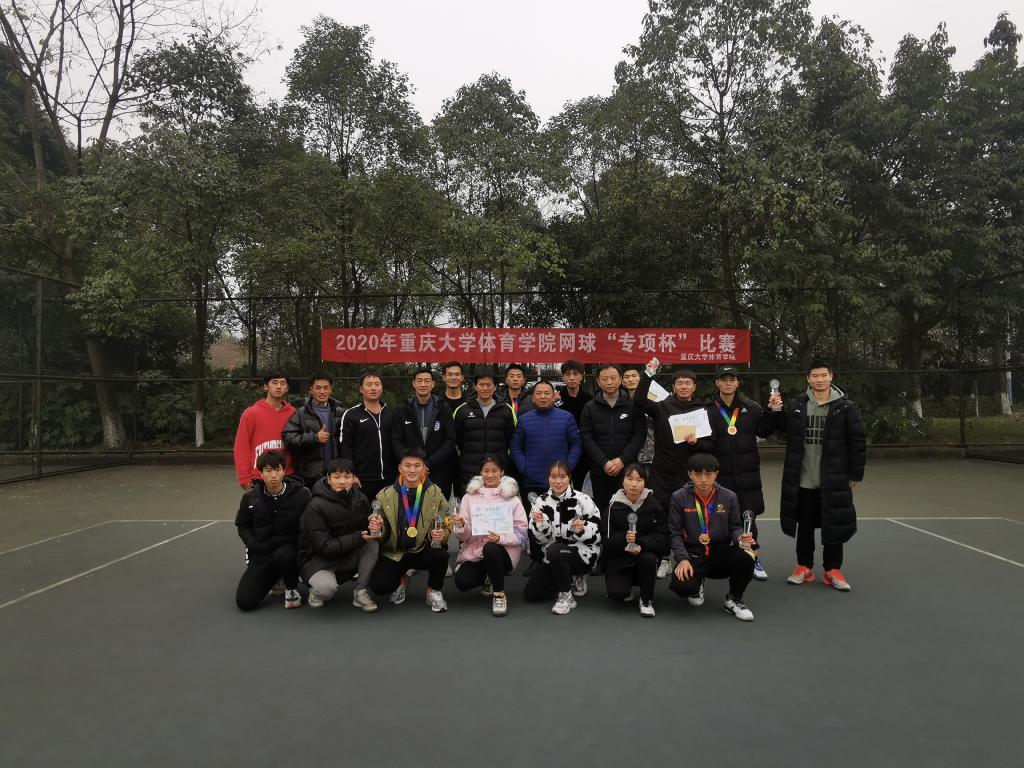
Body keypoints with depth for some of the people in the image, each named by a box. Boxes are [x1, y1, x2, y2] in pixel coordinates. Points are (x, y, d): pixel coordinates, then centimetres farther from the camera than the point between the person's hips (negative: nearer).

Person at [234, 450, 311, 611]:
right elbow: (242, 525, 14)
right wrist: (254, 545, -5)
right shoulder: (250, 497, 0)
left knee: (284, 555, -40)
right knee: (244, 601, -10)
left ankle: (292, 588, -5)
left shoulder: (301, 494, -12)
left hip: (289, 548, -3)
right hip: (261, 554, 4)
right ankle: (273, 578, 23)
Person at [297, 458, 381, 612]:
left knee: (374, 544, -22)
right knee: (327, 588, -34)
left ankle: (361, 592, -10)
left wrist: (372, 527, -22)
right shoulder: (316, 506, -21)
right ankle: (316, 589, 3)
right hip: (318, 558, -5)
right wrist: (358, 538, -29)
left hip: (349, 555, 5)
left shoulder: (360, 499, -6)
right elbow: (324, 547, -22)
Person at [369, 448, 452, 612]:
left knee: (440, 554, -33)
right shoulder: (385, 495, -4)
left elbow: (446, 528, -2)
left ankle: (433, 592, -1)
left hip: (423, 550, 0)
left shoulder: (435, 493, -5)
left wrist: (440, 535, -25)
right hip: (394, 552, 1)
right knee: (378, 586, -23)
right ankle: (401, 579, 15)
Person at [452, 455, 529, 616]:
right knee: (461, 582, -24)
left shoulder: (512, 498, 1)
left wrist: (501, 538, -23)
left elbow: (522, 534, -5)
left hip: (503, 551, -2)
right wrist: (460, 526, -20)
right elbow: (464, 537, 3)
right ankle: (489, 579, 11)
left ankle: (500, 595, -11)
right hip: (473, 552, 2)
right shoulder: (470, 497, 6)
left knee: (490, 548, -35)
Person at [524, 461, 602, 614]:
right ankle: (571, 579, 21)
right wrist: (539, 524, -22)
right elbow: (541, 539, -2)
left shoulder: (582, 500, -11)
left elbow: (597, 534, -9)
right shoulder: (540, 502, -1)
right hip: (553, 556, 5)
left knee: (554, 550, -36)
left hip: (583, 553, -5)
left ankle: (567, 596, -13)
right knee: (530, 594, -1)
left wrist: (582, 529, -29)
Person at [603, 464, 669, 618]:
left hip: (646, 552, 1)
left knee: (648, 559, -34)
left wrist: (641, 544, -26)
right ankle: (627, 589, 18)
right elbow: (607, 538, -9)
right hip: (618, 557, 0)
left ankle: (647, 600, -7)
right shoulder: (615, 505, -7)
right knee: (616, 593, -22)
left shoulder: (653, 504, -6)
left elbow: (662, 537, -8)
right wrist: (624, 538, -30)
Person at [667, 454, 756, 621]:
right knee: (680, 585, -31)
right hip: (692, 555, -1)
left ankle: (733, 601, 1)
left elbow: (735, 527, 7)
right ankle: (697, 586, 13)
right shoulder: (679, 498, -3)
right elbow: (675, 533, -3)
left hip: (721, 553, 1)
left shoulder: (729, 497, 1)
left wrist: (741, 537, -17)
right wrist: (682, 559, -17)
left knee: (746, 560, -32)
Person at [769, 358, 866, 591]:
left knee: (834, 526, 8)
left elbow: (857, 442, -4)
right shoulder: (797, 405, 1)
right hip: (803, 480, 2)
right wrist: (777, 411, -4)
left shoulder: (844, 407, -6)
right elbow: (784, 429, 15)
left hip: (833, 481, -2)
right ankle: (804, 567, 25)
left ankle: (832, 570, 21)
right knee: (805, 526, 13)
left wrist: (855, 474, -4)